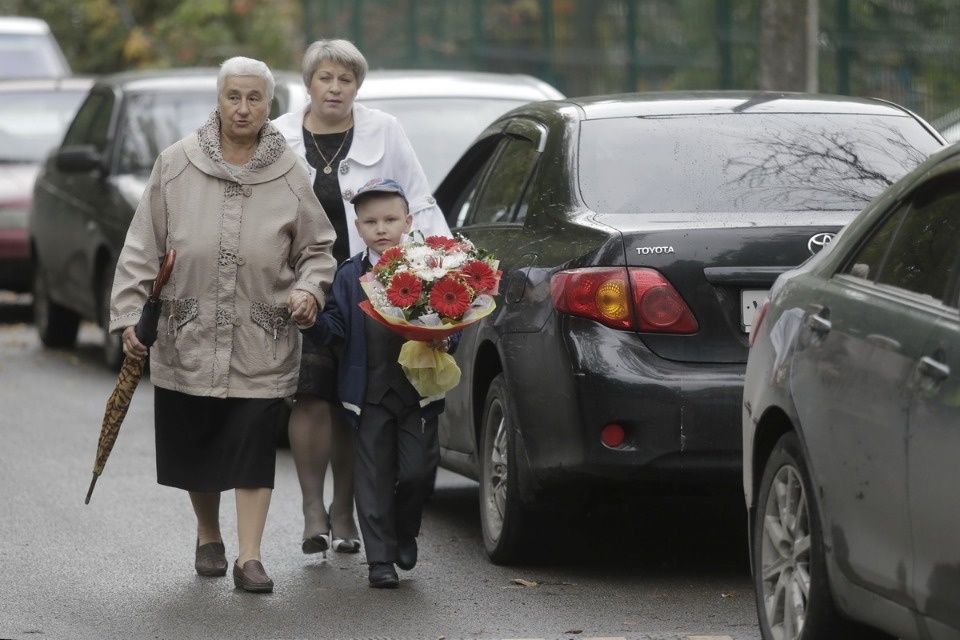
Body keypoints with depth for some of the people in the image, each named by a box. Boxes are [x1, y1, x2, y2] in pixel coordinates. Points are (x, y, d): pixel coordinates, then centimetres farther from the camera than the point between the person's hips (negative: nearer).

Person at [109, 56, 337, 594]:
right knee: (195, 445, 10)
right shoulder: (176, 165, 0)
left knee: (254, 447, -5)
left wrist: (310, 288, -10)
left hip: (262, 345, -1)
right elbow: (144, 247, 3)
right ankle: (209, 537, 32)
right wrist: (130, 314, -1)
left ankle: (249, 556, 1)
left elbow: (318, 248, 9)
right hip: (187, 338, 1)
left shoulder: (290, 174, 0)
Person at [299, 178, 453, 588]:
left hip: (418, 388, -1)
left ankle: (405, 531, 29)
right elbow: (335, 328, 0)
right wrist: (313, 320, -19)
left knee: (418, 469, 0)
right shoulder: (350, 276, 5)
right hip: (370, 394, 1)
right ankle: (381, 560, 8)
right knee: (374, 476, 2)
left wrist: (444, 342, -16)